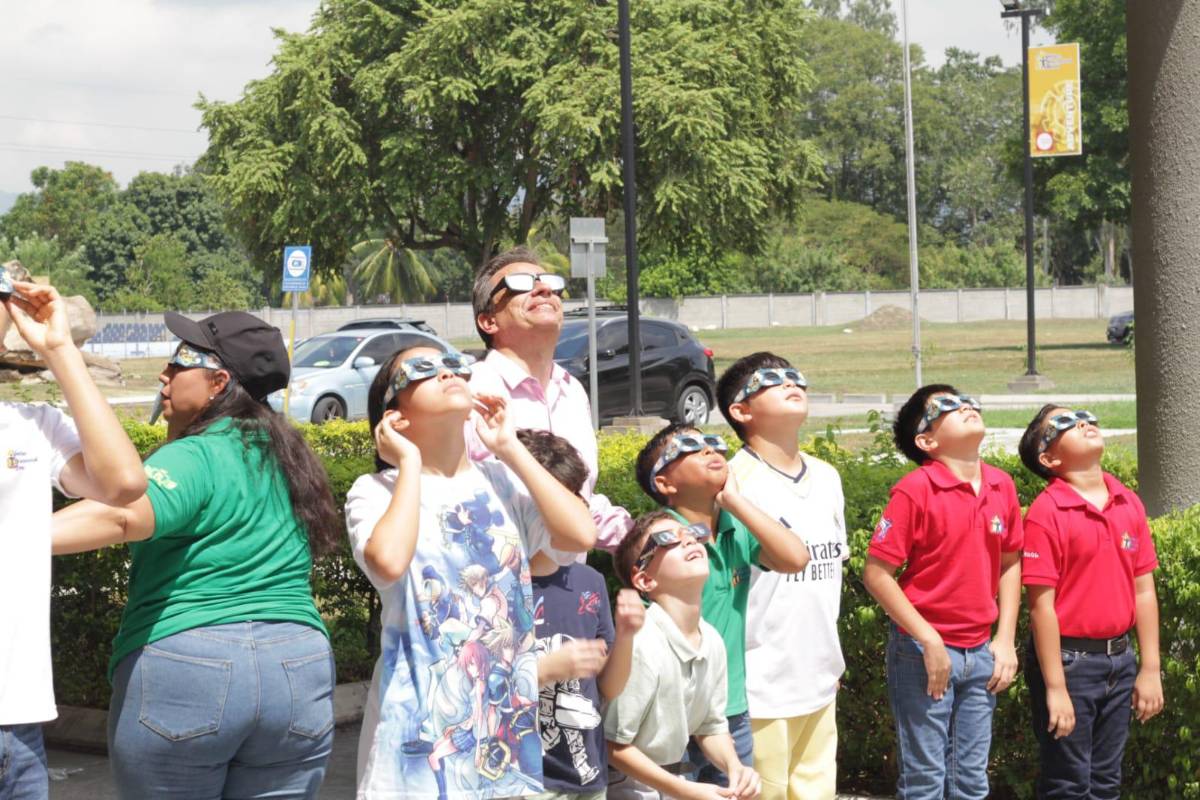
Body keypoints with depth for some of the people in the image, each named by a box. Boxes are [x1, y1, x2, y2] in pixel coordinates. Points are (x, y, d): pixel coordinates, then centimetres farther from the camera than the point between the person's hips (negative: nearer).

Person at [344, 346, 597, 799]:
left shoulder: (503, 482, 7)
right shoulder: (376, 491, -4)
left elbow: (580, 535, -9)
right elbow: (388, 562, -26)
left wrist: (510, 449, -3)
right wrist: (410, 464, -13)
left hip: (508, 712, 3)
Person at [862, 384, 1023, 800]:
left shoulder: (1002, 486, 3)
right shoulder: (916, 491, -14)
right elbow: (876, 573, -14)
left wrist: (1005, 639, 6)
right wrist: (929, 641, -15)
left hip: (980, 653, 5)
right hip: (924, 652, -5)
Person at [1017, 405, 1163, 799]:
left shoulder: (1129, 504, 5)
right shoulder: (1046, 512, -13)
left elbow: (1143, 591, 9)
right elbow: (1041, 606, -14)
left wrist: (1150, 669, 7)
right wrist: (1055, 688, -15)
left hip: (1119, 660, 6)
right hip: (1069, 660, -6)